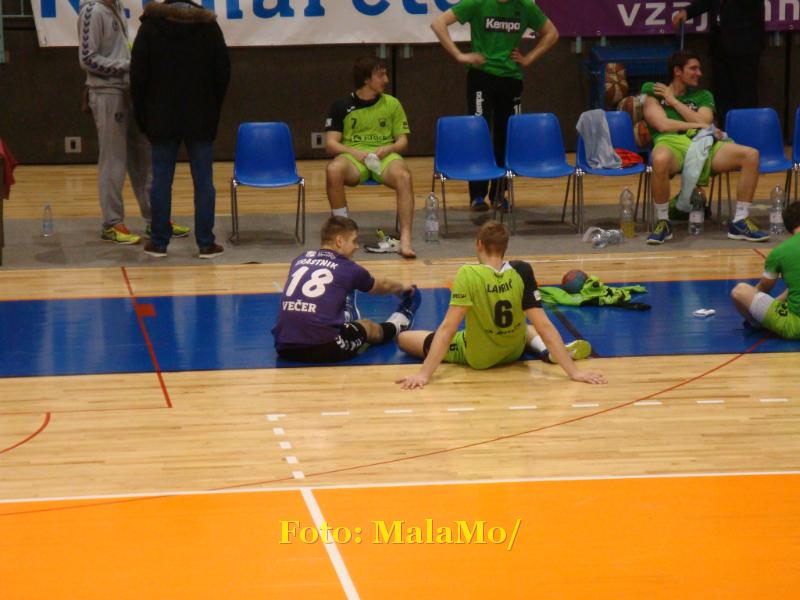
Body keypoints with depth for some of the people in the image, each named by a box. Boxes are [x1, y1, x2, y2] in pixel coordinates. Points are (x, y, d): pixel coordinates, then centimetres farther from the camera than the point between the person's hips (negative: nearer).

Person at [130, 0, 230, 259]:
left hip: (161, 119, 0)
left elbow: (138, 75, -2)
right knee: (203, 181, 2)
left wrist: (142, 115, 7)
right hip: (201, 119, 0)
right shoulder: (208, 26, 0)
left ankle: (159, 242, 6)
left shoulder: (150, 26, -2)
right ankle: (206, 243, 1)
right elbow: (223, 73, 4)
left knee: (161, 179, 4)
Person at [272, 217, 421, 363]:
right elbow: (382, 285, 28)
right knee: (368, 327, 26)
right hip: (323, 348, -4)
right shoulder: (348, 268, 6)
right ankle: (402, 317, 52)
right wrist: (404, 288, 51)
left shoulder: (299, 260, 16)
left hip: (284, 348, 4)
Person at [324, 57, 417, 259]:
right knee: (333, 170, -35)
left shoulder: (392, 104, 10)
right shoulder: (341, 106, 6)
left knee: (403, 176, -34)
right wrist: (357, 153, -15)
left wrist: (388, 149, -11)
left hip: (385, 157, 1)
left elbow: (403, 141, 12)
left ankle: (405, 240, -39)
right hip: (352, 157, -1)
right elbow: (330, 143, 2)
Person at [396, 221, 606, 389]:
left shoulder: (468, 275, -28)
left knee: (403, 338, 12)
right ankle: (547, 350, 5)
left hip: (474, 357, -2)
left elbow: (447, 329, -30)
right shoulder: (522, 272, -19)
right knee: (527, 327, 37)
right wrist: (573, 371, -20)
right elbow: (544, 326, -22)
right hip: (514, 351, 2)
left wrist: (424, 374, -29)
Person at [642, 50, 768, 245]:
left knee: (751, 155, -20)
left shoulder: (703, 96, 27)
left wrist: (674, 101, 9)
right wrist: (700, 126, 3)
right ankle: (662, 221, -22)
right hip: (671, 142, -4)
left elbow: (703, 122, 8)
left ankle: (740, 221, -12)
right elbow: (663, 125, -1)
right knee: (660, 160, -44)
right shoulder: (654, 93, 16)